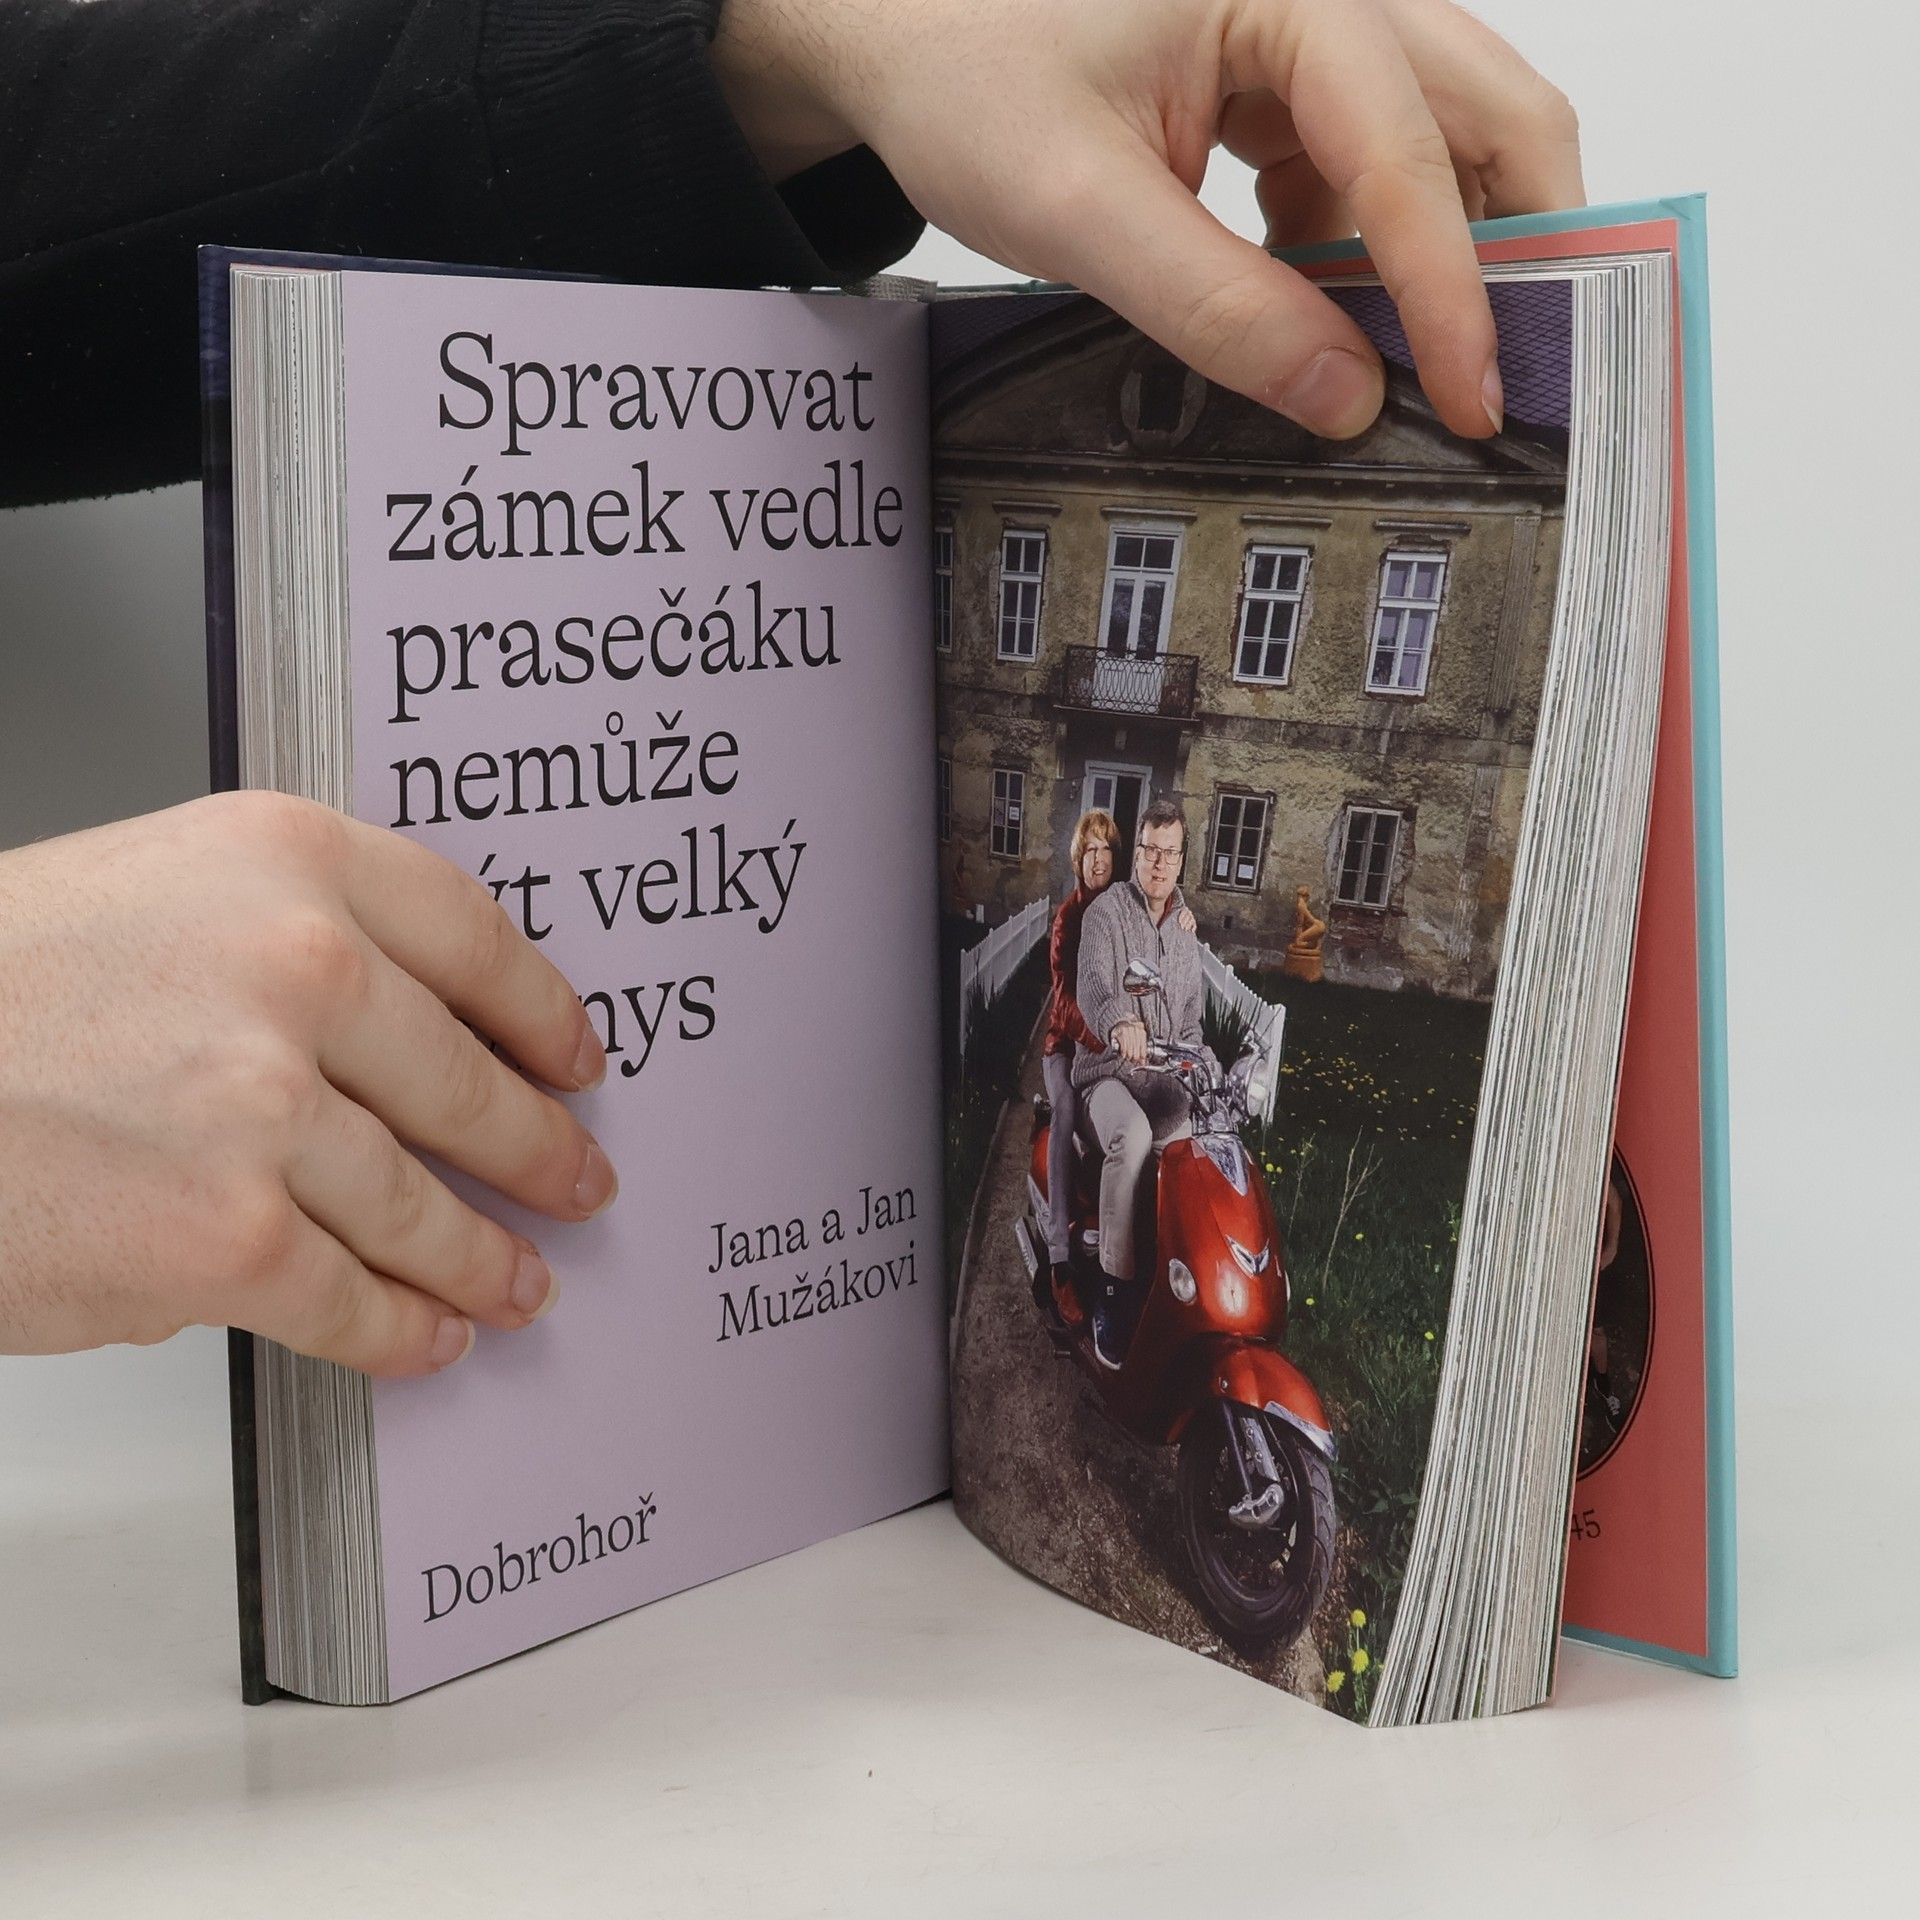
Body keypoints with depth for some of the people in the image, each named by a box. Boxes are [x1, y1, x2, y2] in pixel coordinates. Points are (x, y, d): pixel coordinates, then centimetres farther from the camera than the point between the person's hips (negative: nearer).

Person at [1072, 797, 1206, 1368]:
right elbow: (1091, 985, -22)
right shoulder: (1105, 912, -4)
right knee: (1131, 1137, -38)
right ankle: (1114, 1288, -30)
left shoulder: (1185, 926, 16)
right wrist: (1119, 1023, -45)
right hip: (1108, 1069, -5)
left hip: (1164, 1073, 5)